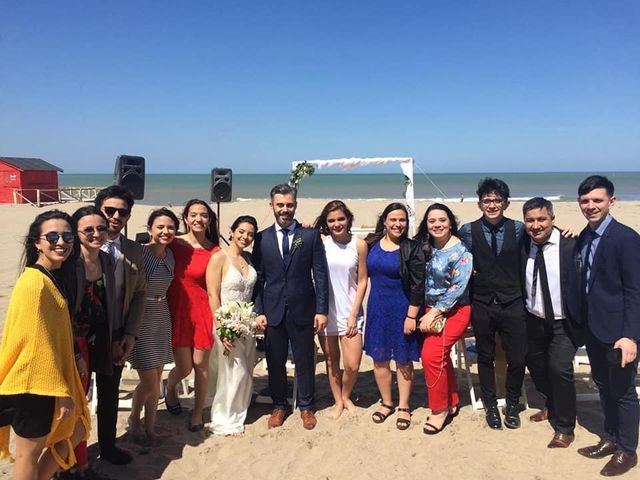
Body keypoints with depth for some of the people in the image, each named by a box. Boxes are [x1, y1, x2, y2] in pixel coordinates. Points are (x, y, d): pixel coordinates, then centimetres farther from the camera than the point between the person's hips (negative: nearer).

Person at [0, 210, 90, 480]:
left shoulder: (54, 278, 8)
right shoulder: (34, 283, -22)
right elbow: (36, 344, -23)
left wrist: (63, 385, 20)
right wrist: (60, 390, -17)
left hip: (49, 379, 9)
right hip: (32, 385, -9)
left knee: (75, 431, 19)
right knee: (30, 452, 9)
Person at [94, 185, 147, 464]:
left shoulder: (134, 251, -1)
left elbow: (140, 294, 4)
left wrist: (130, 334, -4)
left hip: (117, 337, 4)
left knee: (110, 395, 19)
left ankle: (108, 447, 39)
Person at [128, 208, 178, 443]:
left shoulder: (170, 254, 5)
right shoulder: (139, 253, -15)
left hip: (162, 318, 6)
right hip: (140, 320, -6)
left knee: (156, 380, 12)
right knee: (150, 383, -2)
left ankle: (150, 426, 29)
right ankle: (134, 419, 26)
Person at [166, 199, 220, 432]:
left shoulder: (215, 251, -4)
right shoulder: (174, 244, -3)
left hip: (202, 310, 0)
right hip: (177, 310, 0)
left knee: (200, 364, 5)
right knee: (184, 367, 4)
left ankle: (198, 411, 28)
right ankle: (170, 388, 40)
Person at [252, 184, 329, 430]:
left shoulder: (310, 235, -1)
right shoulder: (262, 238, 3)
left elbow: (320, 275, -2)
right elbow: (258, 278, 3)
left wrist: (322, 310, -6)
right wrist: (259, 311, -3)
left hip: (302, 310, -1)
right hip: (273, 311, 1)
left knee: (305, 361, 11)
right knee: (275, 362, 12)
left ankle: (306, 406, 29)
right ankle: (279, 405, 31)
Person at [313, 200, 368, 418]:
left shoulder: (359, 244, -3)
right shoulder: (320, 242, -4)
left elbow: (362, 281, -1)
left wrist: (353, 314, -4)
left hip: (350, 311, 0)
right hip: (325, 310, 0)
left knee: (352, 365, -2)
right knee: (331, 361, 11)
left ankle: (346, 396, 28)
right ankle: (338, 401, 32)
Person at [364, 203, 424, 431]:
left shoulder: (412, 249, -11)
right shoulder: (372, 243, 0)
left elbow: (418, 285, -12)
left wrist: (411, 317, -14)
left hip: (402, 309, -4)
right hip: (377, 307, 4)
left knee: (403, 359, 8)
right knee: (379, 358, 12)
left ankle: (403, 407, 25)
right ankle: (386, 403, 30)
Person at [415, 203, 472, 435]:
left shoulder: (460, 251, -14)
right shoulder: (425, 246, 3)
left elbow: (458, 288, -17)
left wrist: (434, 313, -17)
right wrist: (427, 313, 0)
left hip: (454, 310, -6)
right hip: (430, 310, 6)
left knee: (431, 354, -16)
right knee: (441, 356, 13)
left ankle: (440, 409, 2)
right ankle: (452, 402, 31)